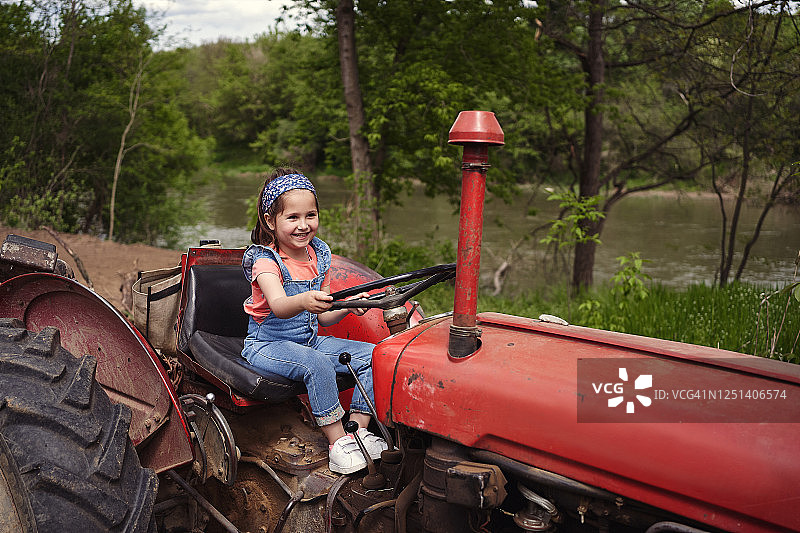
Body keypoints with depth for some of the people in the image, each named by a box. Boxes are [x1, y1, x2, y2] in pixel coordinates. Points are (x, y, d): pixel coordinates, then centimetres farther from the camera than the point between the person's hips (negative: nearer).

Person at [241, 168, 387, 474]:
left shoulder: (318, 257, 4)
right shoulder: (265, 259, -16)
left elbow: (323, 316, 9)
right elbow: (278, 305, -38)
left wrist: (348, 306, -11)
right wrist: (304, 301, -59)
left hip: (309, 340, 7)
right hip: (267, 344, -6)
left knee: (371, 354, -10)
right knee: (317, 364, -35)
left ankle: (358, 429, -7)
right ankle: (338, 443, -24)